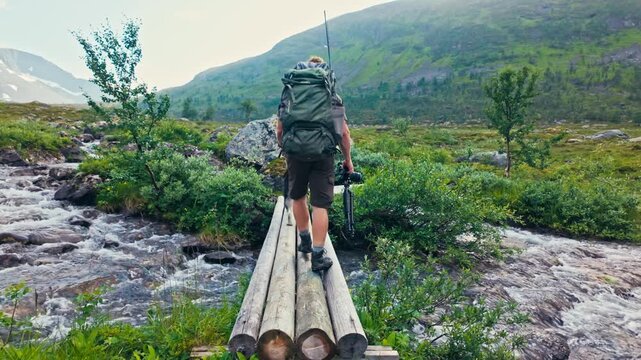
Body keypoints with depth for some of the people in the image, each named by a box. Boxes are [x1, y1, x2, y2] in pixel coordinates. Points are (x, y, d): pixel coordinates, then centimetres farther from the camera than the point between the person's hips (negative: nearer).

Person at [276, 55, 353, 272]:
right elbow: (344, 132, 3)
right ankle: (318, 256, 1)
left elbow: (279, 130, 10)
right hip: (323, 155, -1)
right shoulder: (332, 95, 10)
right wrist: (348, 159, 12)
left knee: (298, 197, 22)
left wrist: (284, 149, 26)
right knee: (320, 205, 1)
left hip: (295, 154, 2)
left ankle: (305, 241, 34)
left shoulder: (289, 94, 13)